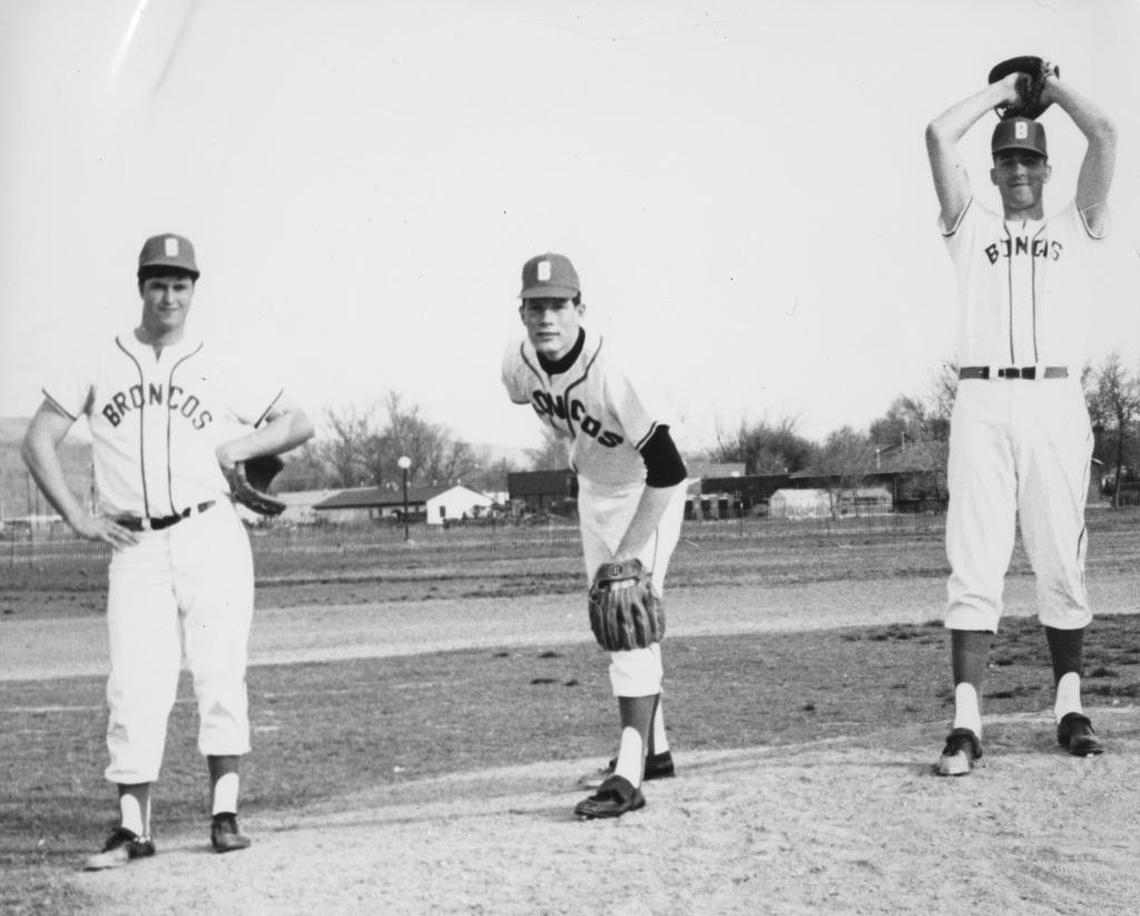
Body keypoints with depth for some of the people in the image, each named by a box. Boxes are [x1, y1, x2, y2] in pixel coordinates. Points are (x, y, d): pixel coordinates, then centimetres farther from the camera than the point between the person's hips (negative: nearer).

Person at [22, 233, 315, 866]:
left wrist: (239, 446, -1)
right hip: (136, 548, 0)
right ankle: (133, 828, 1)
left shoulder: (219, 369, 9)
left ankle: (225, 814, 3)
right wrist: (78, 519, 1)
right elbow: (38, 442, 10)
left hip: (211, 536, 0)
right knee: (135, 686, -4)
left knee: (220, 674, -4)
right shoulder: (99, 363, 9)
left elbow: (298, 423, 15)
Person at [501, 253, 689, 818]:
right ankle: (653, 749, 31)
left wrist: (629, 552, -33)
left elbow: (667, 471, -34)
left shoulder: (612, 371, -35)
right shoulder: (517, 366, -16)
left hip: (647, 494, -7)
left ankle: (629, 776, -22)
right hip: (592, 490, 8)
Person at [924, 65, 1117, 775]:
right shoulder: (972, 228, 20)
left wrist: (1052, 88, 23)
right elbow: (939, 135, 10)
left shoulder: (1076, 228, 20)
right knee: (975, 567, -7)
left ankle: (1071, 708, 11)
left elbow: (1104, 134, 9)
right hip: (982, 403, 0)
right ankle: (967, 723, -11)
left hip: (1057, 403, 1)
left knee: (1063, 563, 2)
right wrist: (1002, 91, 21)